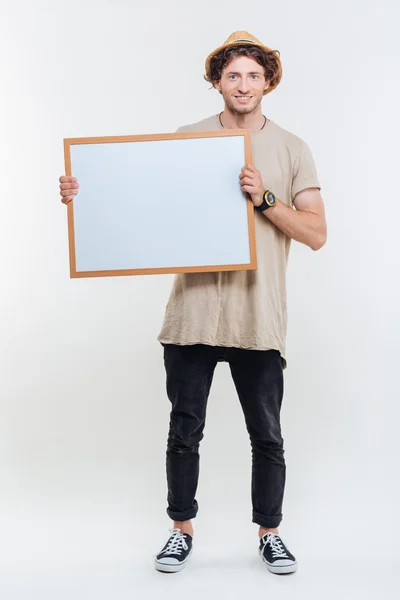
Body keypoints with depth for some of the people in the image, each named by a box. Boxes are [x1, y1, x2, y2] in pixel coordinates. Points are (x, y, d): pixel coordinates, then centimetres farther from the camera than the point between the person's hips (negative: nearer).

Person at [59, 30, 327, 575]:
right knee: (184, 431, 11)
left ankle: (269, 534, 30)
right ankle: (182, 531, 31)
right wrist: (83, 194, -7)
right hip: (194, 312, 1)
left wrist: (264, 199, -13)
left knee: (267, 436, 10)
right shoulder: (187, 140, 7)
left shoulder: (292, 150, 5)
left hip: (259, 318, 0)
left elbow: (316, 233, 0)